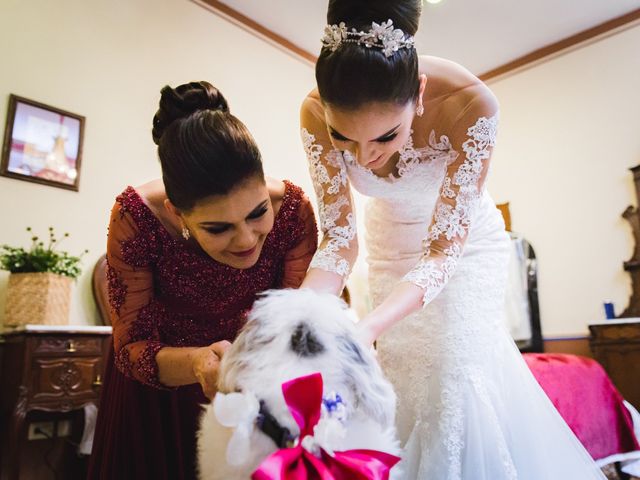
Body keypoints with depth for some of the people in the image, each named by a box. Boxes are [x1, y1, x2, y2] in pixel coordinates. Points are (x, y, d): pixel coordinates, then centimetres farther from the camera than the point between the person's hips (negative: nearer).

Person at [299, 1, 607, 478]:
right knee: (405, 372, 9)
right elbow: (339, 239, -22)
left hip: (462, 239, -2)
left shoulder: (471, 104, -34)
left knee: (459, 374, -9)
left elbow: (443, 248, -32)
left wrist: (368, 328, -46)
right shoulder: (317, 113, -27)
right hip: (392, 242, 3)